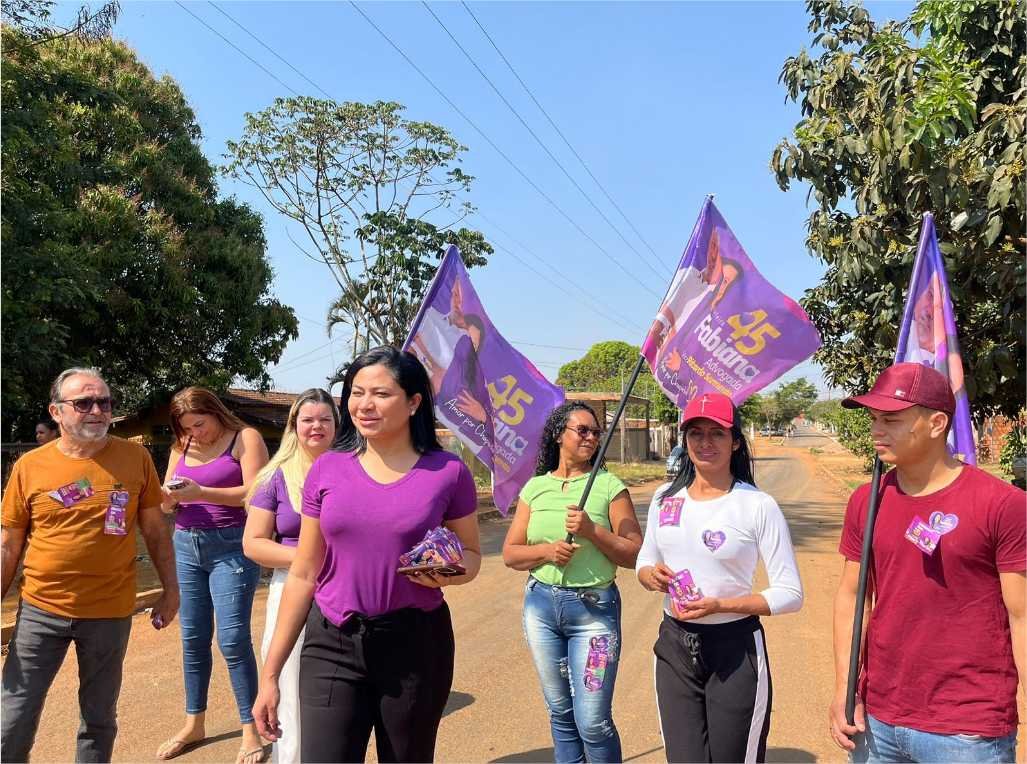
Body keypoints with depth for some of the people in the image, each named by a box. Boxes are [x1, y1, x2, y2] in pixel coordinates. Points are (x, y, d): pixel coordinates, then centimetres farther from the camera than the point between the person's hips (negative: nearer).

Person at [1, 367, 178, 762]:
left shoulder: (135, 457, -4)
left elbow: (155, 530, 3)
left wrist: (170, 589, 4)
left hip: (110, 614, 0)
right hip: (40, 610, 0)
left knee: (99, 718, 15)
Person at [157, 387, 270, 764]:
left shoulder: (245, 438, -4)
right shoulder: (182, 447, 14)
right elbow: (166, 505, 16)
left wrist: (200, 492, -20)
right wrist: (170, 496, -8)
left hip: (231, 546, -6)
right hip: (186, 546, 6)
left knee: (232, 638, -8)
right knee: (193, 638, 11)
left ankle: (250, 730, 3)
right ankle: (194, 723, 25)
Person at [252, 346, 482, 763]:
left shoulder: (448, 473, -7)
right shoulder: (327, 469, -1)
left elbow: (470, 554, 7)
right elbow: (303, 574, 4)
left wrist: (448, 572, -18)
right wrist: (270, 672, 4)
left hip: (415, 644, -1)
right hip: (331, 645, 1)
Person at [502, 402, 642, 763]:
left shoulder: (609, 485, -5)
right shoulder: (535, 487, 4)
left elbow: (635, 555, -6)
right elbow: (510, 554, 6)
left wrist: (592, 531, -19)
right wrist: (546, 550, -13)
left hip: (594, 607, -3)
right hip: (541, 605, 3)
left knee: (593, 722, -2)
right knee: (560, 715, 15)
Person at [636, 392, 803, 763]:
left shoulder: (758, 506, -12)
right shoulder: (665, 497, 3)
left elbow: (790, 593, -10)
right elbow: (644, 561, 15)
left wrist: (720, 605, -21)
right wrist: (651, 576, -8)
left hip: (735, 650, -3)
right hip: (673, 647, 4)